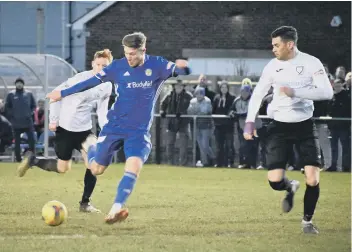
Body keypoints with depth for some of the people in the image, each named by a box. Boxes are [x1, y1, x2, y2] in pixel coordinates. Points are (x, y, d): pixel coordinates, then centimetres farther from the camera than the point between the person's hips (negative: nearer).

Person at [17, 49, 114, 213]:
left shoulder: (107, 86, -1)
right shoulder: (81, 78, -20)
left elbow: (102, 110, 9)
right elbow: (57, 93, -13)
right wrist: (53, 119, -15)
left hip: (84, 128, 5)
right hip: (65, 127, -5)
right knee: (63, 168, 4)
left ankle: (85, 203, -2)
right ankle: (32, 160, 30)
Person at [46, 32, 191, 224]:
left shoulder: (157, 65, -7)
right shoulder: (118, 67, -5)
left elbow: (182, 71, -22)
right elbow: (92, 82, 5)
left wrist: (181, 67, -47)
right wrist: (63, 93, 8)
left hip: (140, 131, -1)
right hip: (114, 127, 1)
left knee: (134, 166, -24)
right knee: (96, 169, 5)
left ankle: (117, 208, -21)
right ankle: (92, 150, 40)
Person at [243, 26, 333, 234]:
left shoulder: (311, 63, -9)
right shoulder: (273, 66, -1)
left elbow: (327, 92, -18)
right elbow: (258, 94, 10)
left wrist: (295, 92, -27)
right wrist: (250, 122, -1)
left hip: (305, 125, -2)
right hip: (280, 127, 2)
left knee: (313, 180, -11)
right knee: (275, 181, -10)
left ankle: (307, 220, 13)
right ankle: (291, 187, 28)